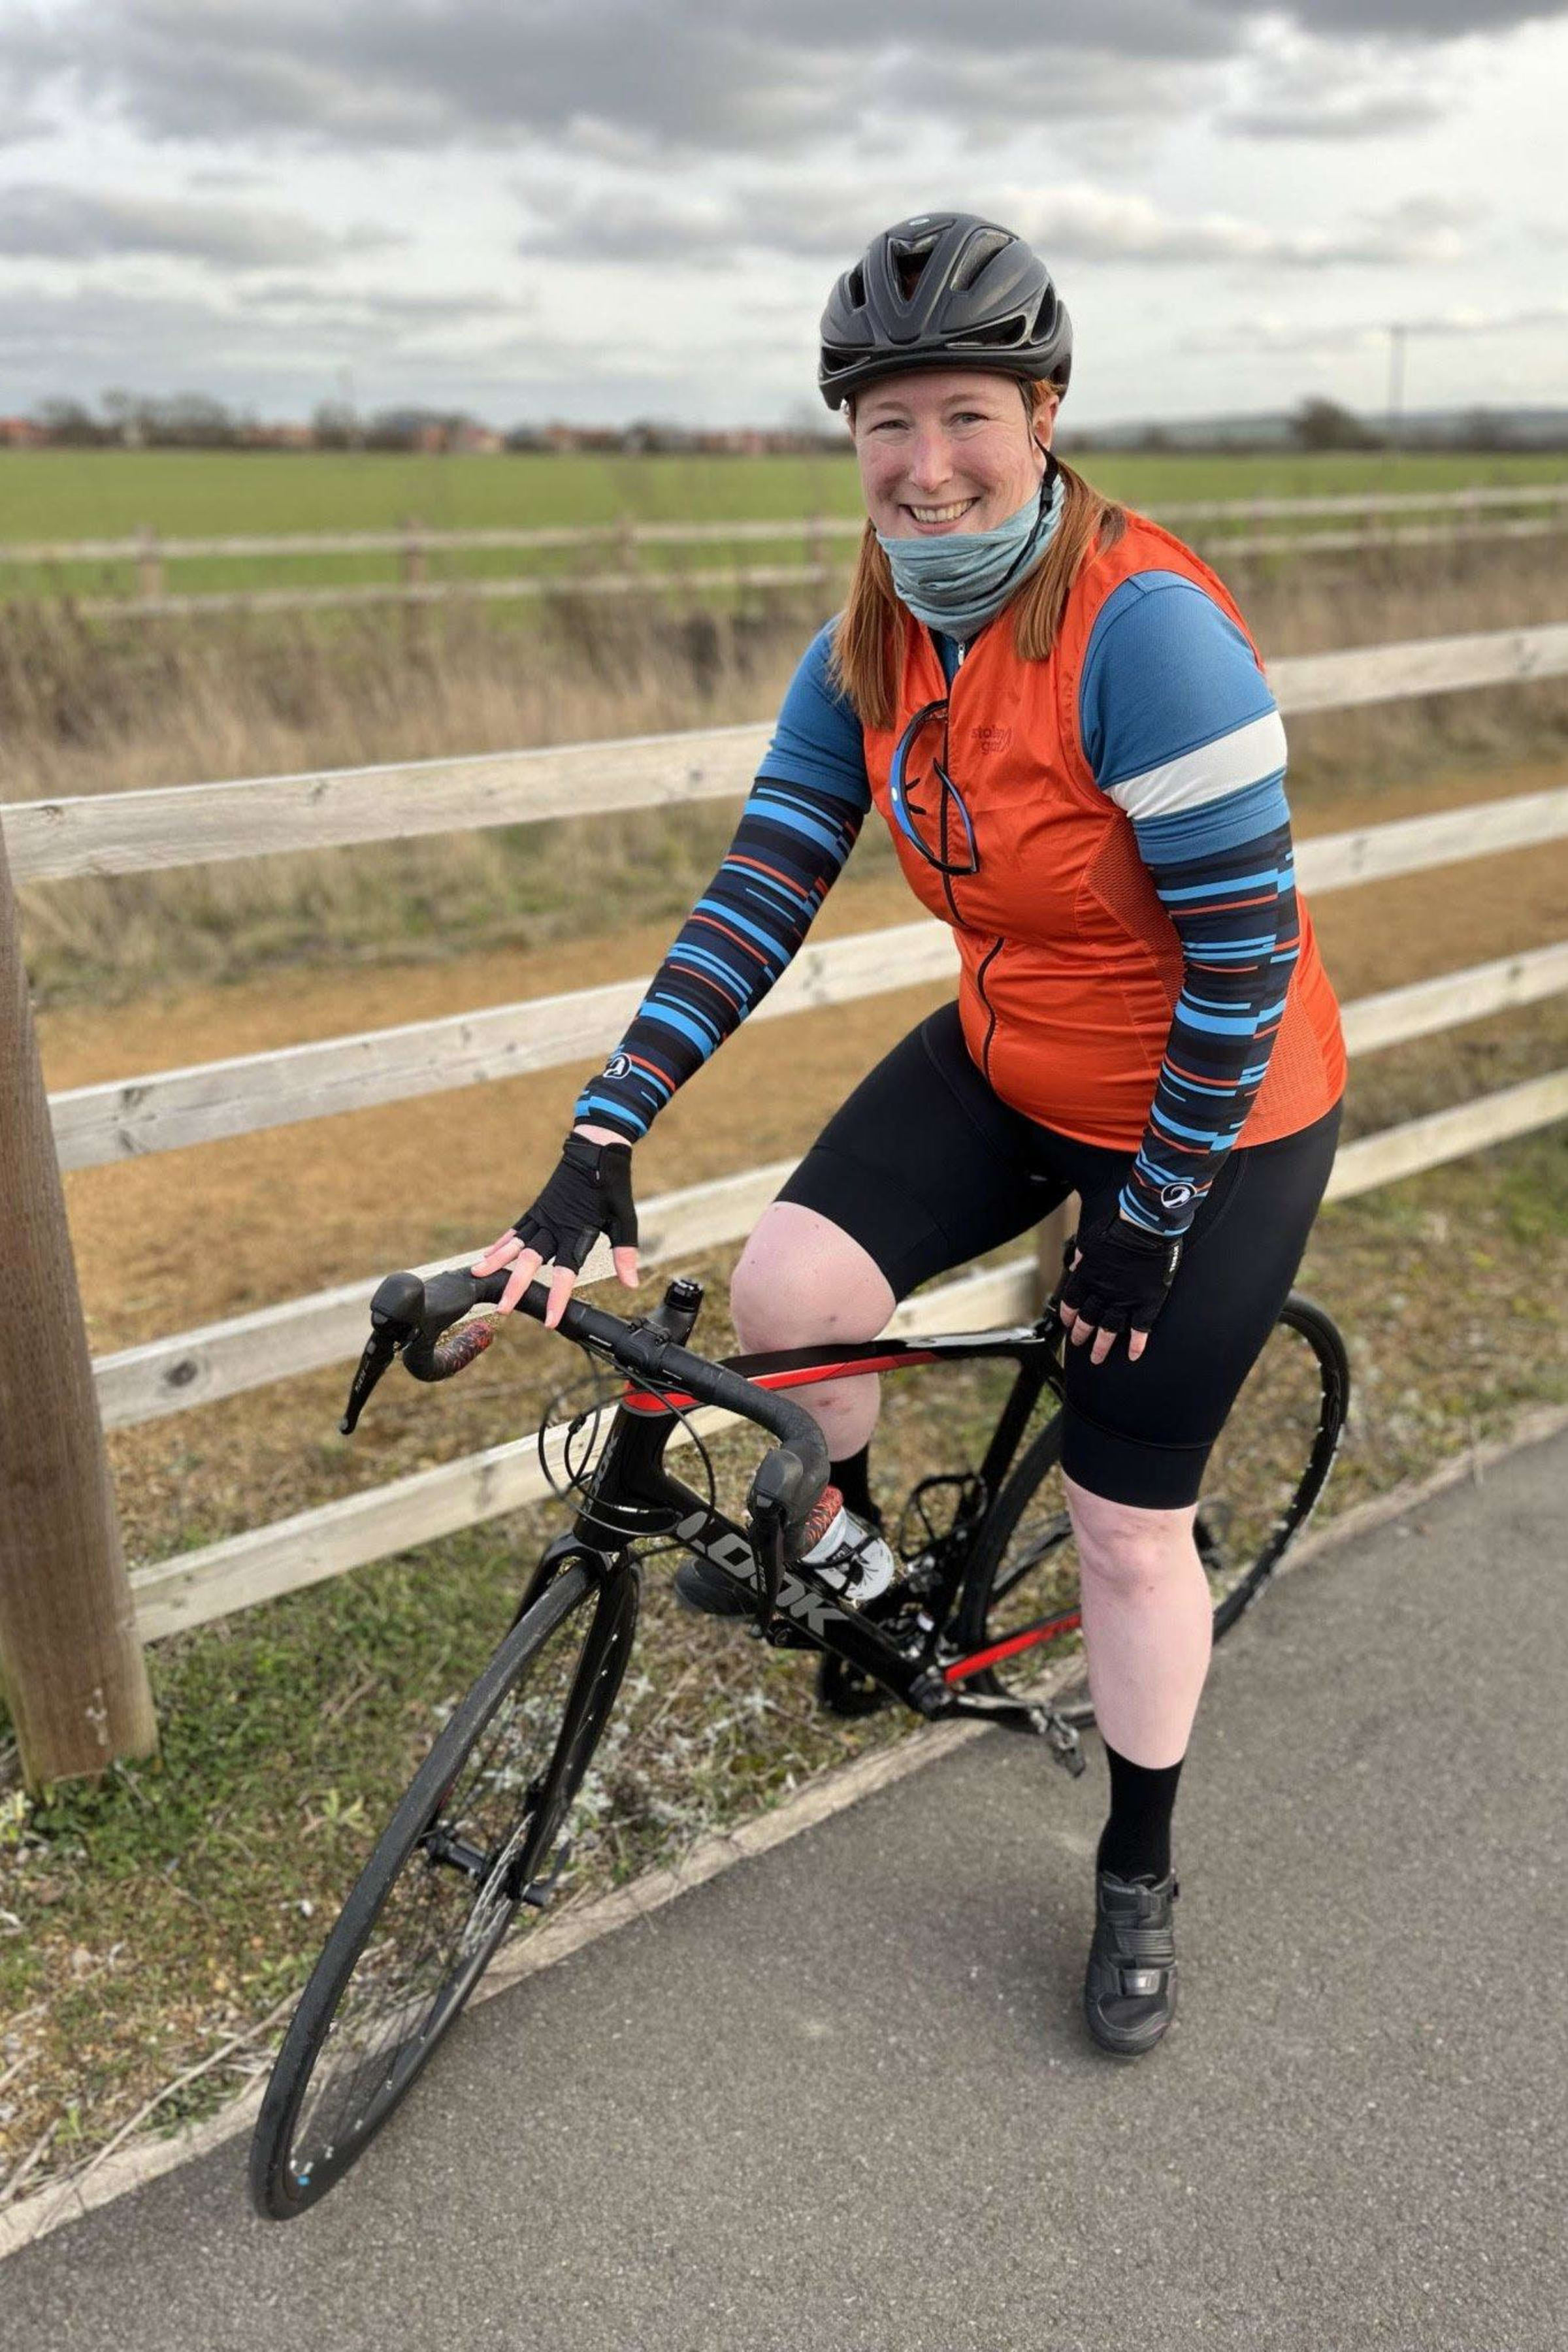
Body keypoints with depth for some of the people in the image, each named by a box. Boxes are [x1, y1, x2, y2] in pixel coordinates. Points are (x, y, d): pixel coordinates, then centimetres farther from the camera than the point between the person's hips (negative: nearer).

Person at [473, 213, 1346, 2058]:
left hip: (1214, 1117, -5)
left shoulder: (1147, 630, -28)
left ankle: (1138, 1880, 30)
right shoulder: (870, 652, -6)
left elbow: (1242, 956, -25)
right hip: (1010, 1070, 6)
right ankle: (844, 1544, 17)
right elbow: (761, 893, -9)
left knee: (1128, 1530, 3)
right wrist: (599, 1144, -17)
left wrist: (1150, 1218, -18)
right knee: (787, 1288, -17)